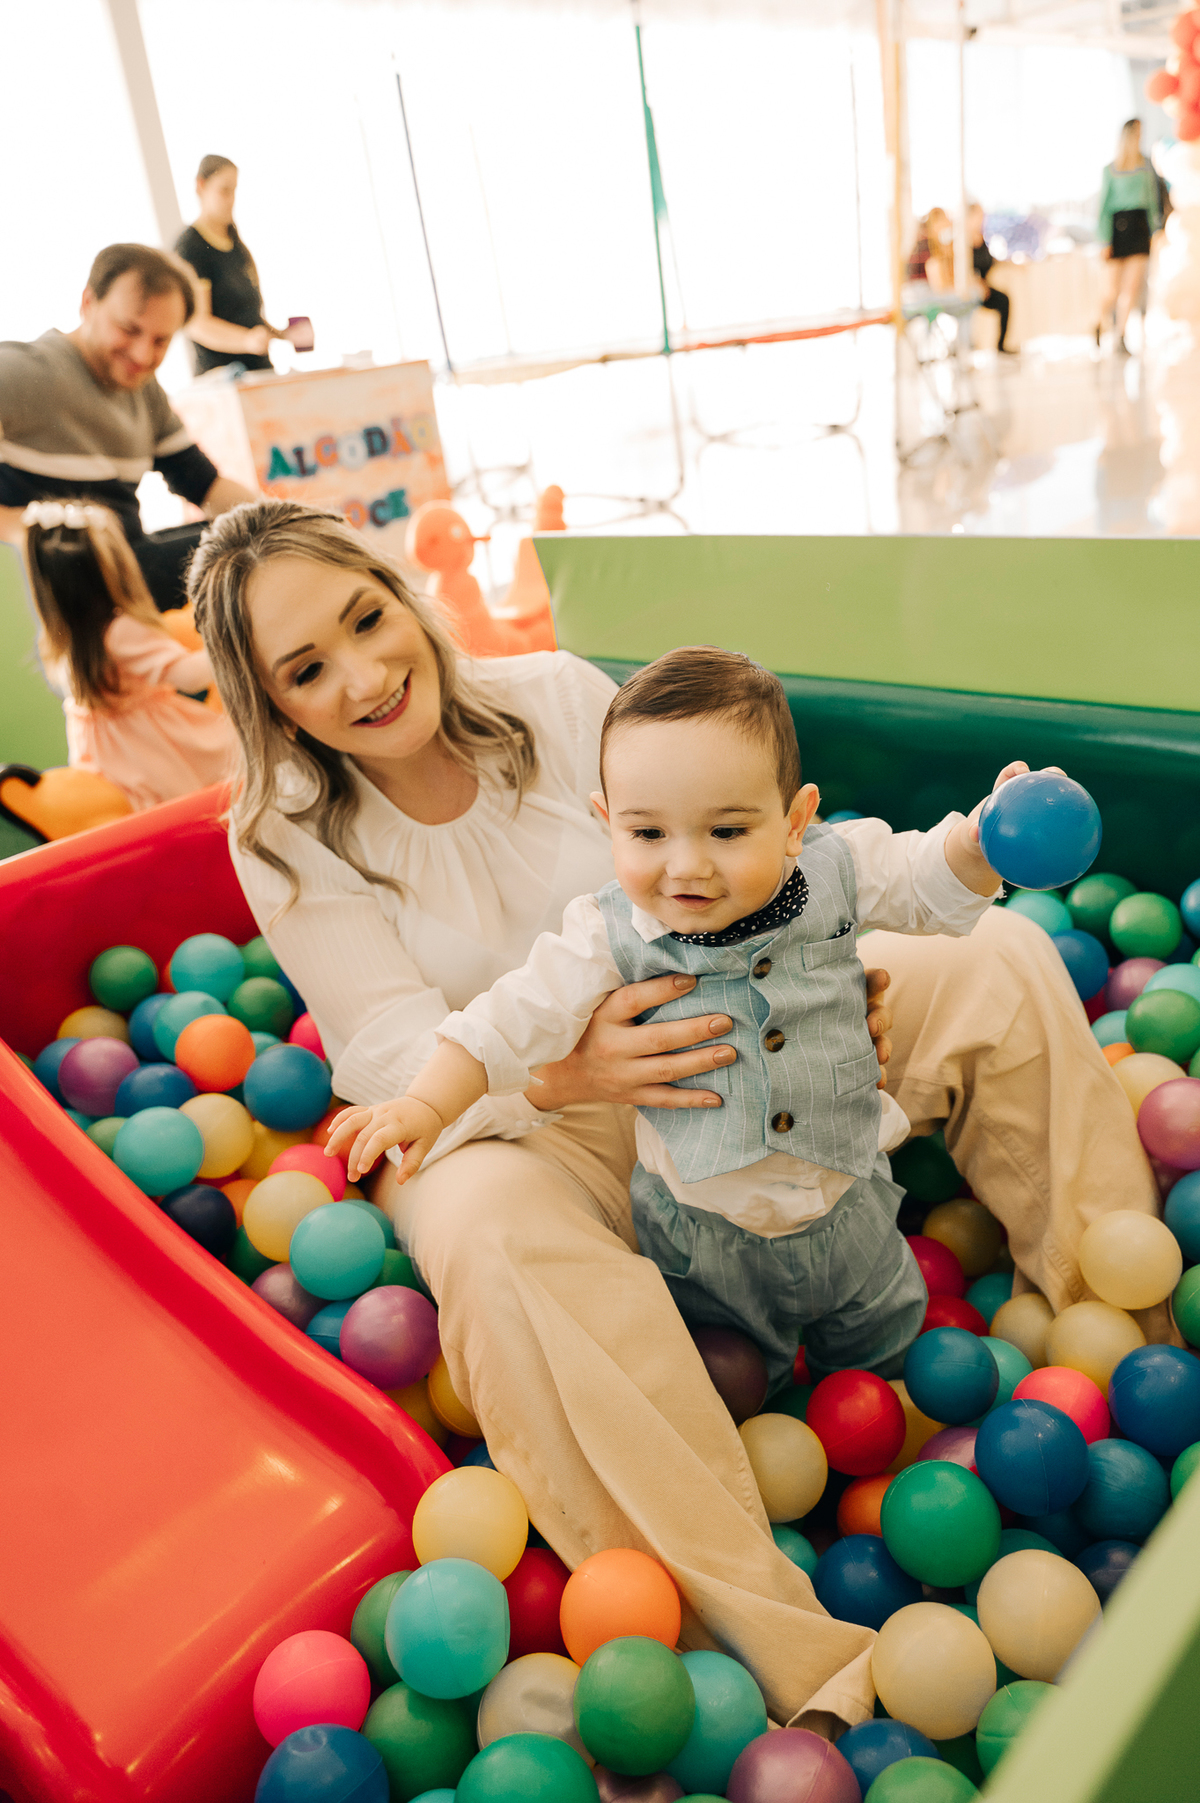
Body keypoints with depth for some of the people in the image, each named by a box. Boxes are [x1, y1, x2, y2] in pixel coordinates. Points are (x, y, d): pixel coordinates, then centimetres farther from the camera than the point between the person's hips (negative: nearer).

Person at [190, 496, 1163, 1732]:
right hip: (501, 1119, -3)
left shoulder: (554, 694, -6)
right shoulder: (283, 836, -12)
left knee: (1001, 959, -5)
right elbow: (393, 1045, -19)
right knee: (495, 1239, -42)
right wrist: (560, 1074, -38)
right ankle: (793, 1671, -36)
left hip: (704, 1046, 4)